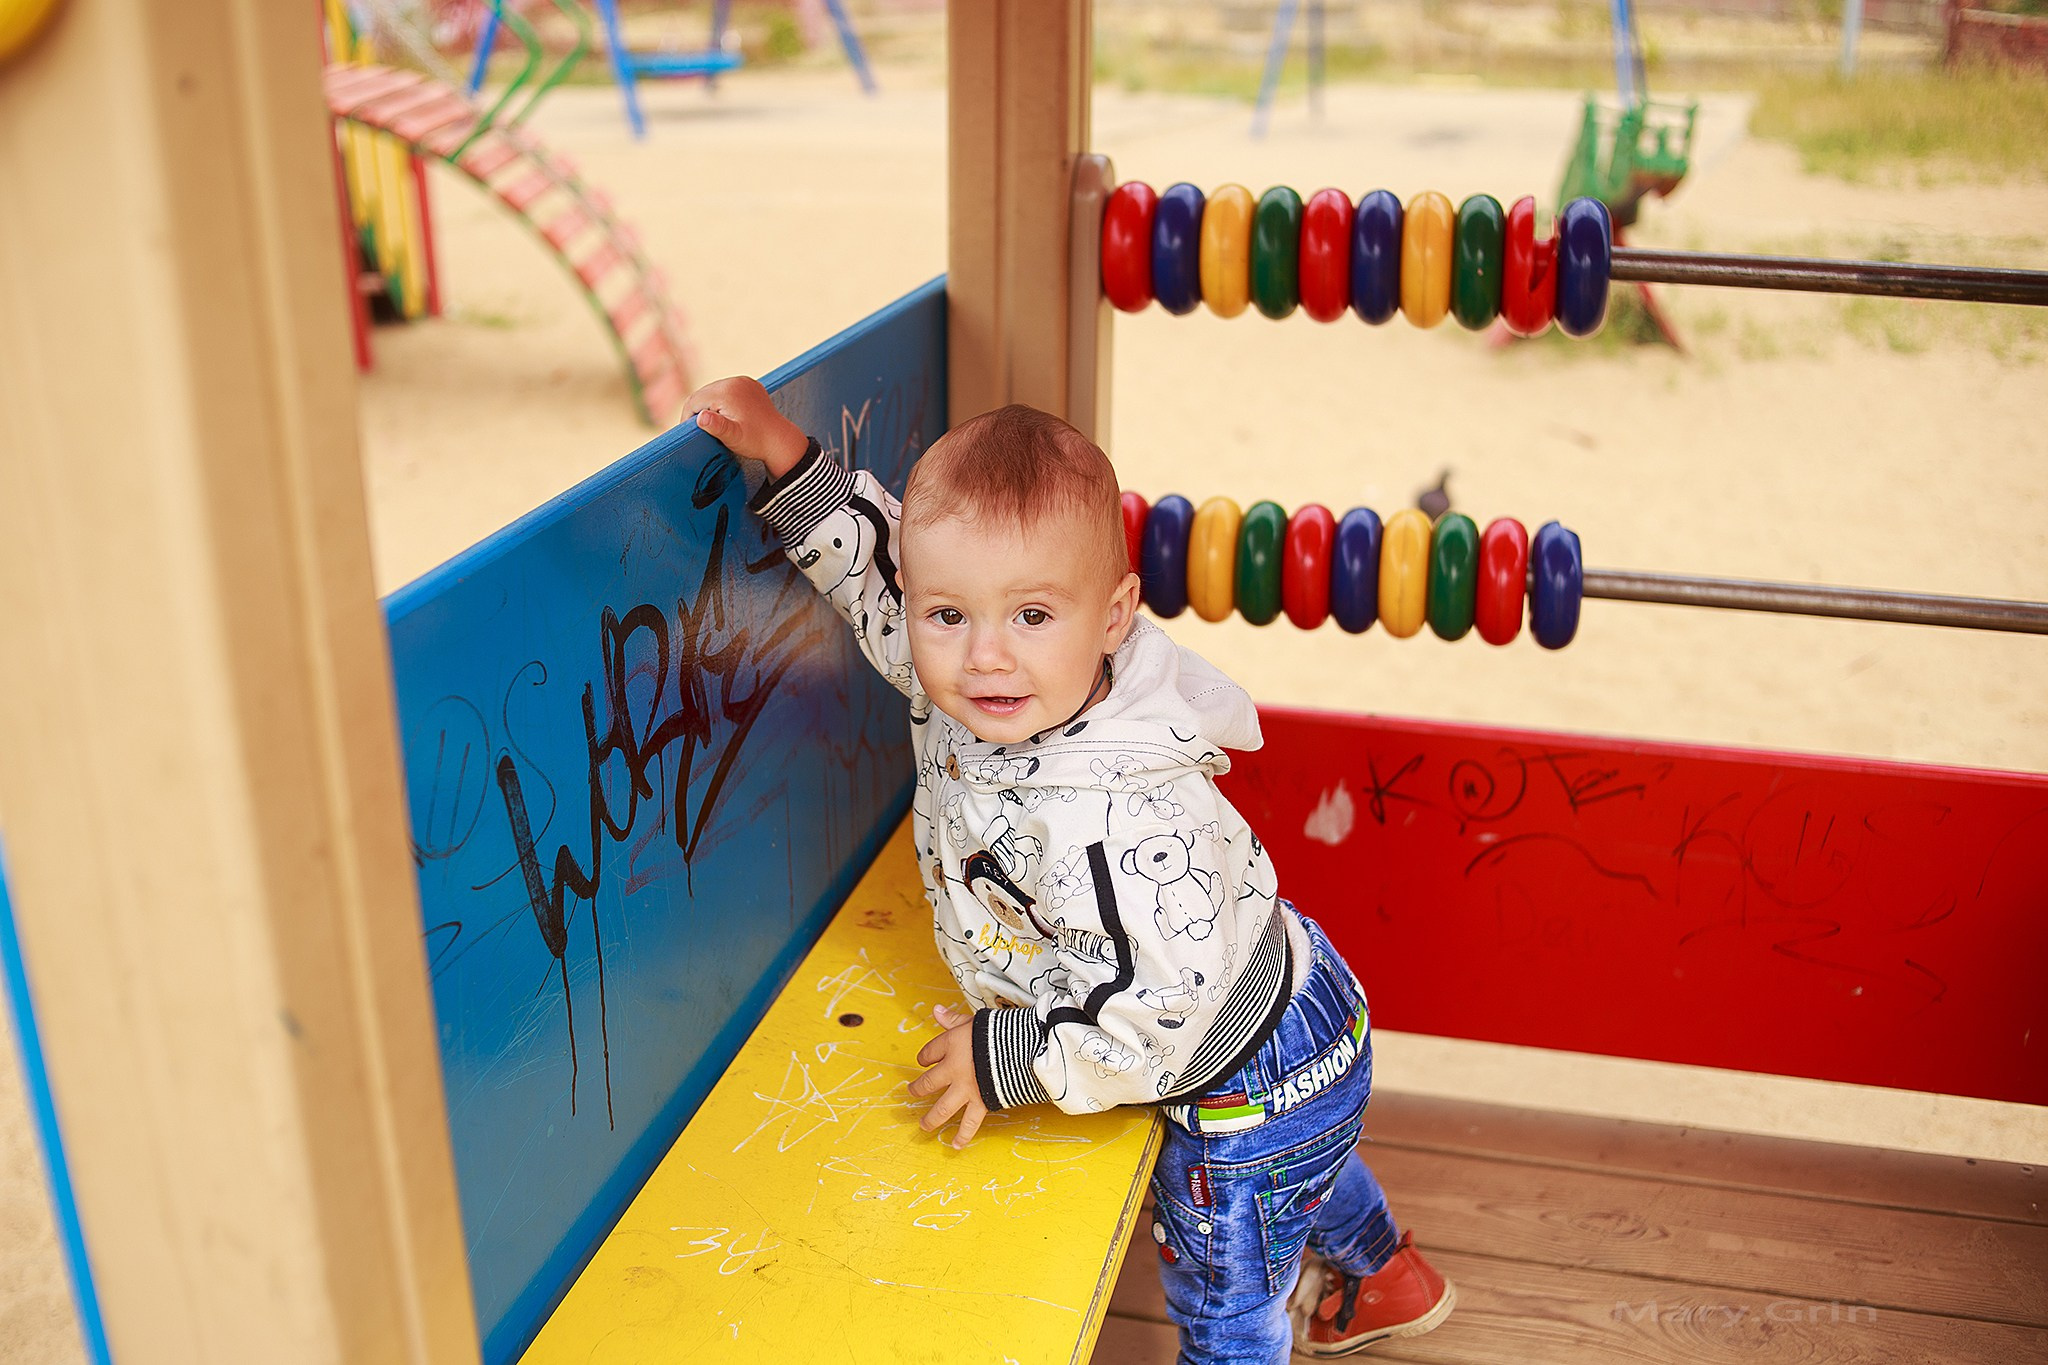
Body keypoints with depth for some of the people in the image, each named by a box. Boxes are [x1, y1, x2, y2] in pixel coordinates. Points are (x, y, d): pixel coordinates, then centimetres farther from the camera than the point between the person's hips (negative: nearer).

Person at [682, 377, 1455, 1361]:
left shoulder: (1117, 829, -43)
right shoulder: (956, 687, -17)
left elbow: (1162, 1018, -38)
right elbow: (880, 566, -1)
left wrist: (1002, 1059, -26)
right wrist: (784, 456, -11)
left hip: (1245, 1093, -9)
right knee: (1309, 1173, 38)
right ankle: (1388, 1279, 69)